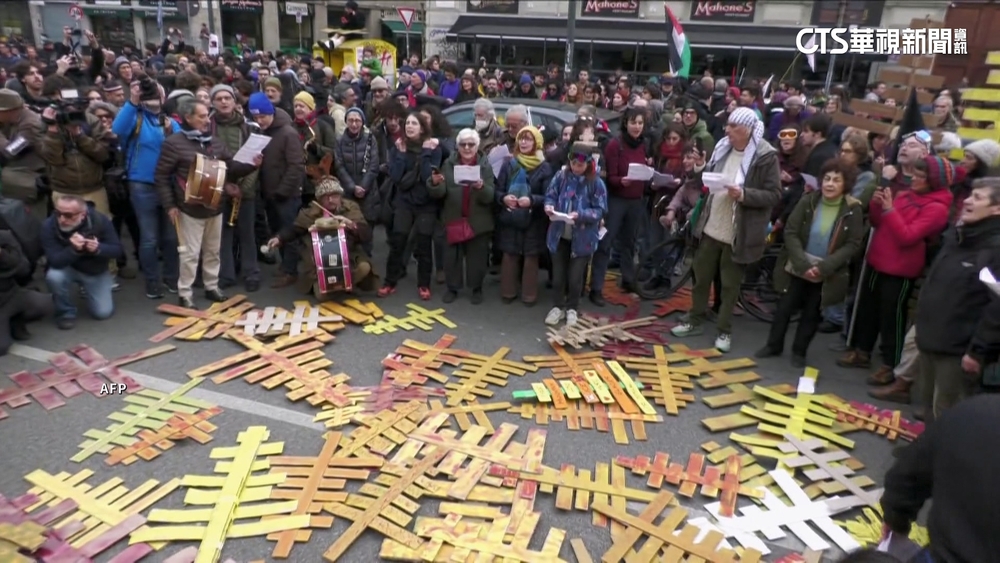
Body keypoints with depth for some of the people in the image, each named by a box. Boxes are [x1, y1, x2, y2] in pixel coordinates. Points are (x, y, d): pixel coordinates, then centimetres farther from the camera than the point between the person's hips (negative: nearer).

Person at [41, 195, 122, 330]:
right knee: (54, 276, -36)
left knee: (103, 312, -7)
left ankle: (87, 289, 28)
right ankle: (66, 312, -8)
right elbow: (54, 261, -31)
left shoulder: (100, 220, -23)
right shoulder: (49, 226, -26)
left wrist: (98, 248, -40)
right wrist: (73, 249, -50)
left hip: (96, 271, 1)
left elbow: (117, 249, -18)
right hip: (68, 269, -1)